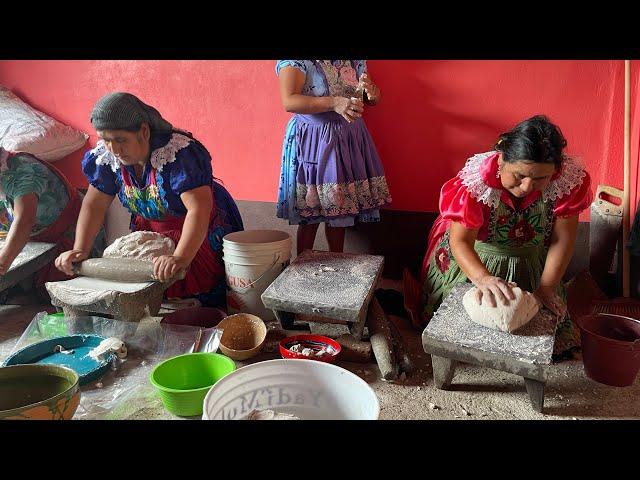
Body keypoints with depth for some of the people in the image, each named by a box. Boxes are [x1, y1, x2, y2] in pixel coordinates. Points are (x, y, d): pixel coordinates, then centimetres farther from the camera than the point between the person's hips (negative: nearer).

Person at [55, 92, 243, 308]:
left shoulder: (178, 153, -32)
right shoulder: (106, 155, -11)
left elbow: (199, 209, -40)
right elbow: (94, 205, -3)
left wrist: (181, 258, -51)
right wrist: (79, 250, -15)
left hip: (200, 236, -5)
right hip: (150, 234, 6)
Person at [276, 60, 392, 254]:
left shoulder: (356, 61, 11)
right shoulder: (296, 61, -8)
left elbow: (372, 99, 18)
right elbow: (289, 101, -21)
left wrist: (372, 92, -8)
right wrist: (334, 103, -31)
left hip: (350, 138, 5)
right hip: (313, 140, -5)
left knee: (339, 209, 8)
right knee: (309, 215, -2)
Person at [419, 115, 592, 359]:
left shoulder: (570, 178, -27)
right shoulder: (477, 179, -35)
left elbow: (562, 239, -17)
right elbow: (460, 241, -34)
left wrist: (547, 287, -26)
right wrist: (483, 279, -52)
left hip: (530, 263, 3)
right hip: (471, 259, -2)